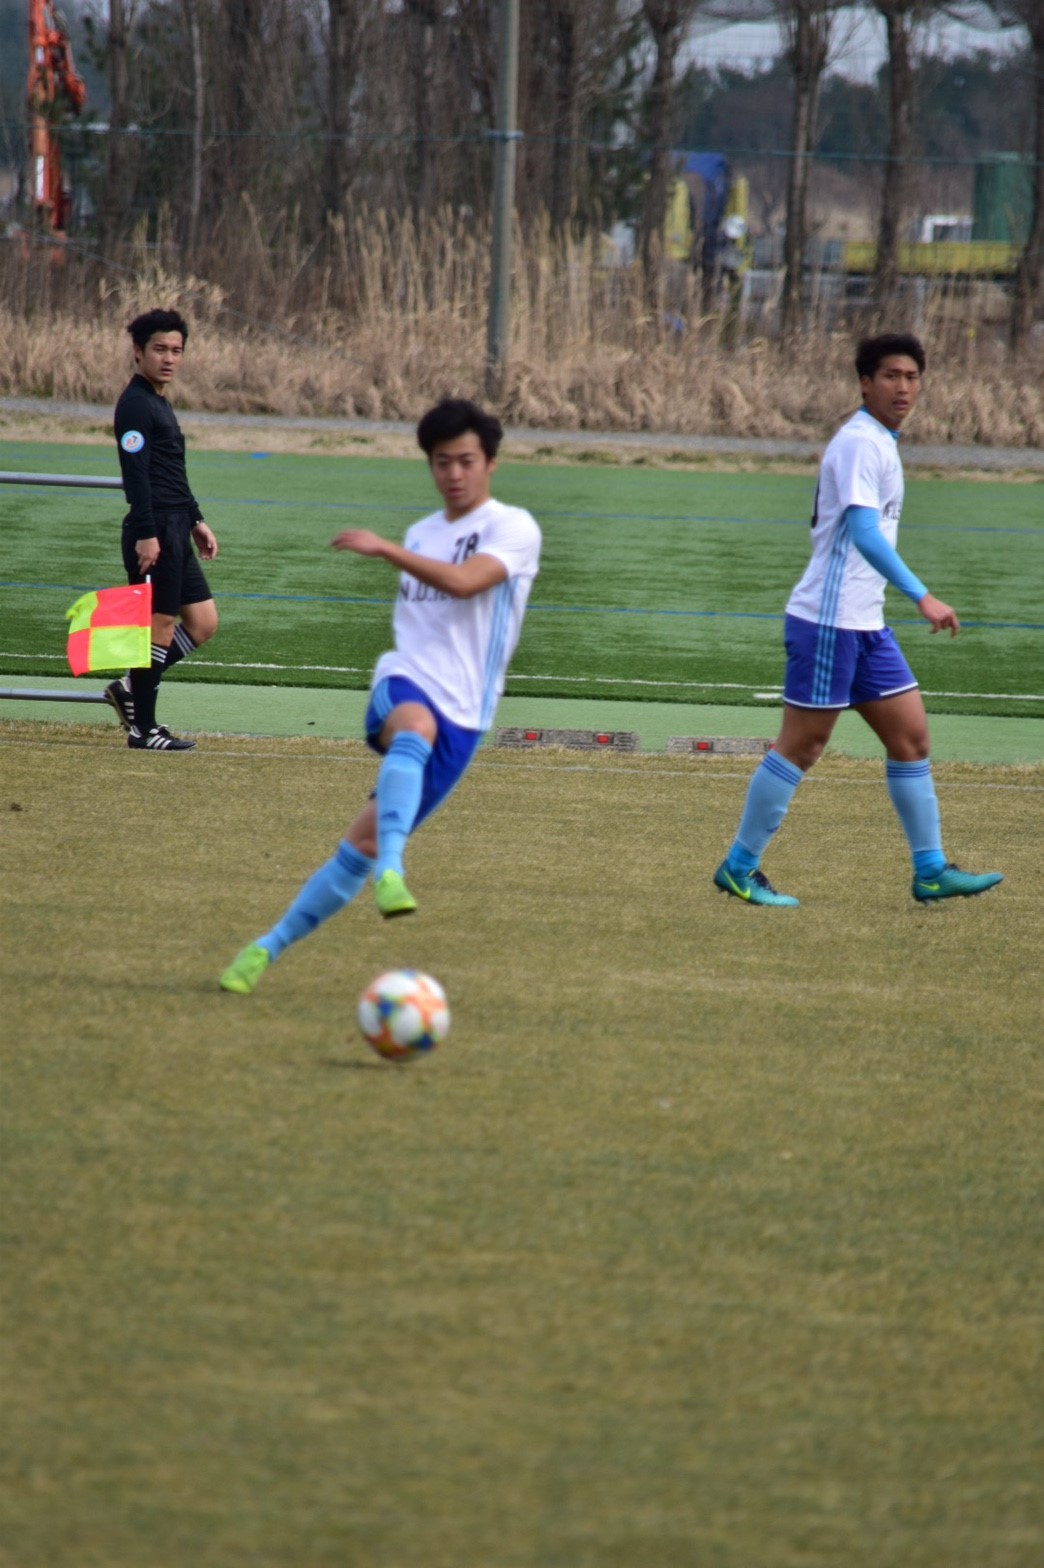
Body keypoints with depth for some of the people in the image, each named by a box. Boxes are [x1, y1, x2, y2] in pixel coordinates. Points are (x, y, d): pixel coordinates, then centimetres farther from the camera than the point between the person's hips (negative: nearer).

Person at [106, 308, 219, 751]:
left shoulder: (159, 403, 19)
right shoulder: (135, 405, -11)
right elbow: (136, 474, -19)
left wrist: (195, 521, 25)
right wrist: (146, 534, -24)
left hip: (175, 534, 10)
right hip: (154, 533, -10)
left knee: (202, 623, 10)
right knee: (160, 624, -6)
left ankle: (131, 689, 17)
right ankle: (143, 729, -1)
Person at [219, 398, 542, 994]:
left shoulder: (513, 528, -1)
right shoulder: (422, 534, 19)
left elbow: (463, 582, -19)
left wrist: (384, 548, -20)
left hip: (461, 715, -3)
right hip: (405, 682, 3)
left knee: (363, 844, -6)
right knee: (414, 726, -38)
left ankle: (268, 949, 5)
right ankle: (390, 872, -56)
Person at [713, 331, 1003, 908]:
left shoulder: (879, 443, 16)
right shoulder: (859, 442, -15)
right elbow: (864, 534, -26)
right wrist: (922, 596, -32)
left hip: (865, 624, 10)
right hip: (828, 621, -10)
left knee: (910, 736, 7)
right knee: (801, 746, -4)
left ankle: (931, 871, 10)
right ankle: (739, 869, 4)